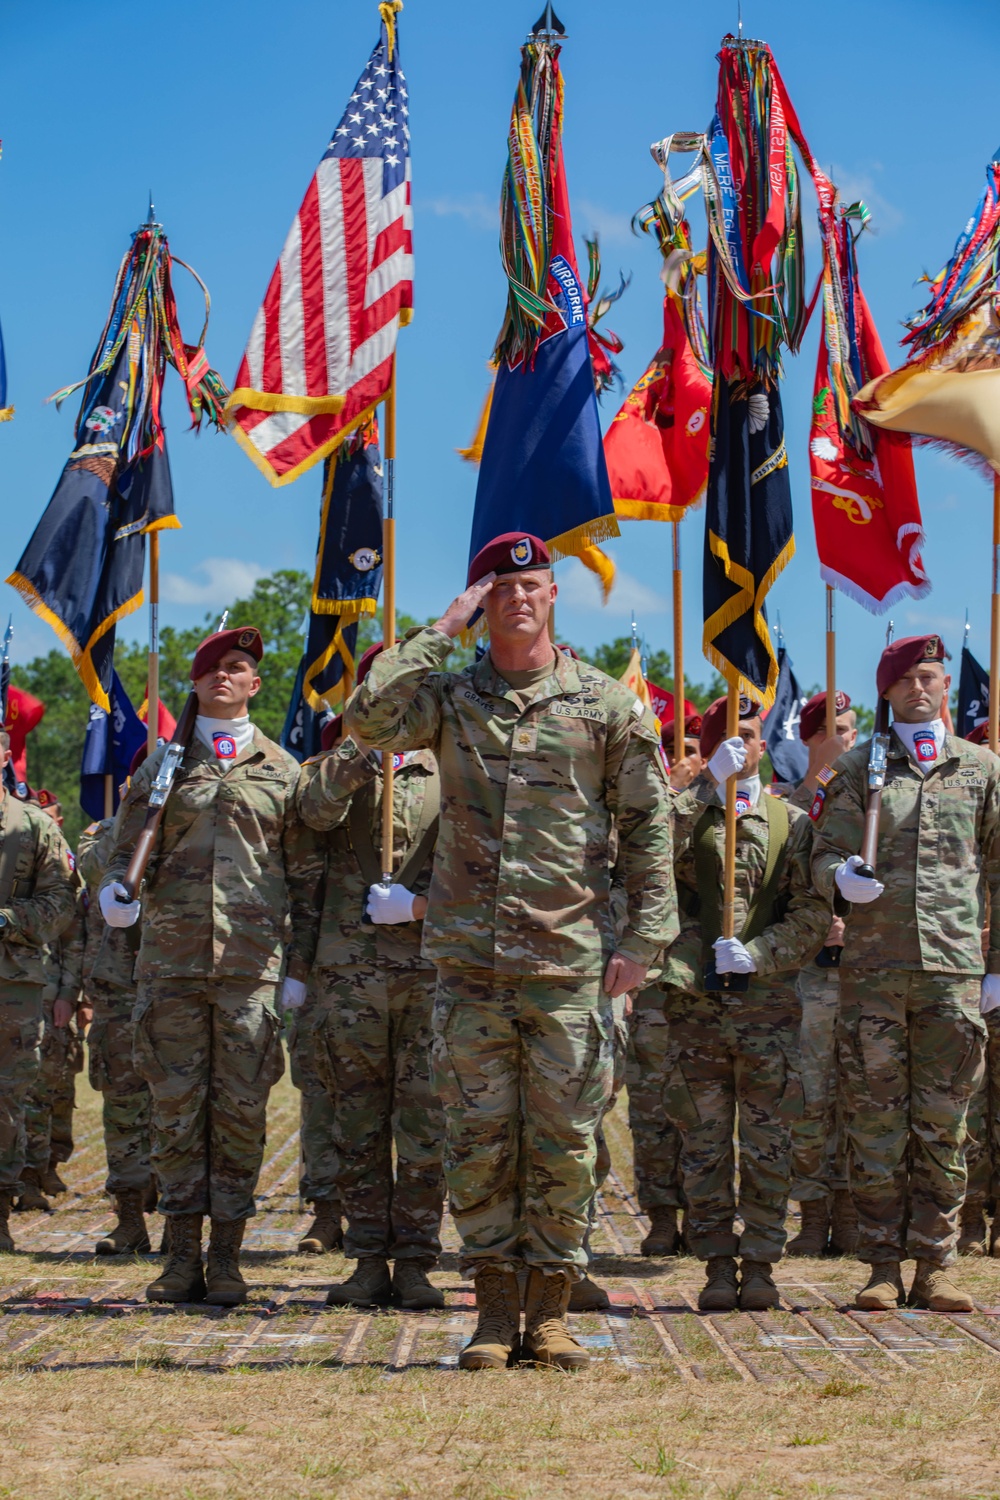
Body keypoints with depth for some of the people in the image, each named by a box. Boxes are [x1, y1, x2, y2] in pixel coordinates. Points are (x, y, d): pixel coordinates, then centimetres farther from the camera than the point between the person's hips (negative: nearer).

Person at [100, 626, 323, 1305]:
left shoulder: (282, 769, 12)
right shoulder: (163, 763, 14)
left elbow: (306, 873, 10)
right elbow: (129, 846, 12)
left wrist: (300, 965, 3)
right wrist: (117, 890, -12)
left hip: (252, 959, -1)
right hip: (171, 955, 1)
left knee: (241, 1108, -2)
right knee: (176, 1106, 0)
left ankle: (227, 1256, 6)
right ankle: (183, 1256, 7)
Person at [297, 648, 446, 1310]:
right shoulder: (339, 765, 15)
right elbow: (317, 809, -9)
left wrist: (424, 903, -9)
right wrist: (365, 744, -15)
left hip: (432, 965, -1)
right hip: (351, 967, 1)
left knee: (427, 1120, -3)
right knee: (360, 1122, 3)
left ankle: (415, 1262, 4)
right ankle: (369, 1261, 9)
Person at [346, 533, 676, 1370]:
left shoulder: (607, 705, 5)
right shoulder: (450, 697, 8)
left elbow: (648, 826, 5)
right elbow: (369, 718, -11)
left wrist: (642, 938, -3)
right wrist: (442, 632, -5)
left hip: (570, 961, -1)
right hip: (470, 958, 1)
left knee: (563, 1141, 2)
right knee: (479, 1139, 4)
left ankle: (550, 1310, 12)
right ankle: (495, 1308, 13)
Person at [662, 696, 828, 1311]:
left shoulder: (792, 822, 10)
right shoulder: (687, 812, 9)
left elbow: (813, 915, 2)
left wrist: (756, 953, -13)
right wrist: (712, 783, -18)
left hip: (769, 1005, 0)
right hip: (696, 1004, 0)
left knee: (768, 1144, 1)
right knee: (705, 1144, 2)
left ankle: (760, 1264, 9)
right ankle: (718, 1264, 9)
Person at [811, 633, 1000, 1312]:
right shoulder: (858, 768, 9)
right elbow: (826, 853, 6)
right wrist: (842, 878, -19)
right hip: (873, 967, 0)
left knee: (943, 1125, 2)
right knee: (876, 1121, 1)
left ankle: (934, 1268, 9)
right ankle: (884, 1267, 7)